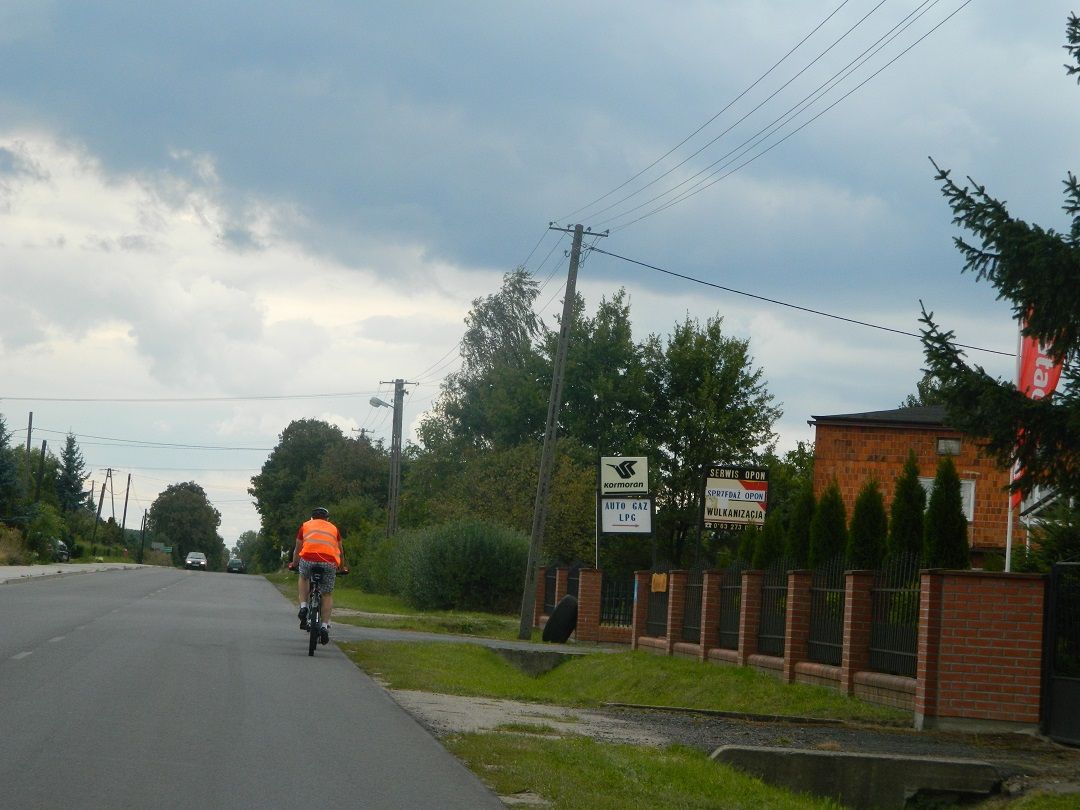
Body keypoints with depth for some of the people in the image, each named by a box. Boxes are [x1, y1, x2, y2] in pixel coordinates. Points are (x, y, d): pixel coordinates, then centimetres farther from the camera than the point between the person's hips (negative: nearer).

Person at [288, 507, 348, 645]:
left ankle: (303, 606, 14)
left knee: (304, 578, 32)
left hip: (308, 559, 0)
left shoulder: (306, 525, 25)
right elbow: (340, 552, 36)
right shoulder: (333, 528, 27)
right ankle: (325, 625, 1)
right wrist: (343, 568, 50)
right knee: (327, 594, 14)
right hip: (329, 563, 0)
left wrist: (293, 565, 49)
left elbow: (297, 549, 34)